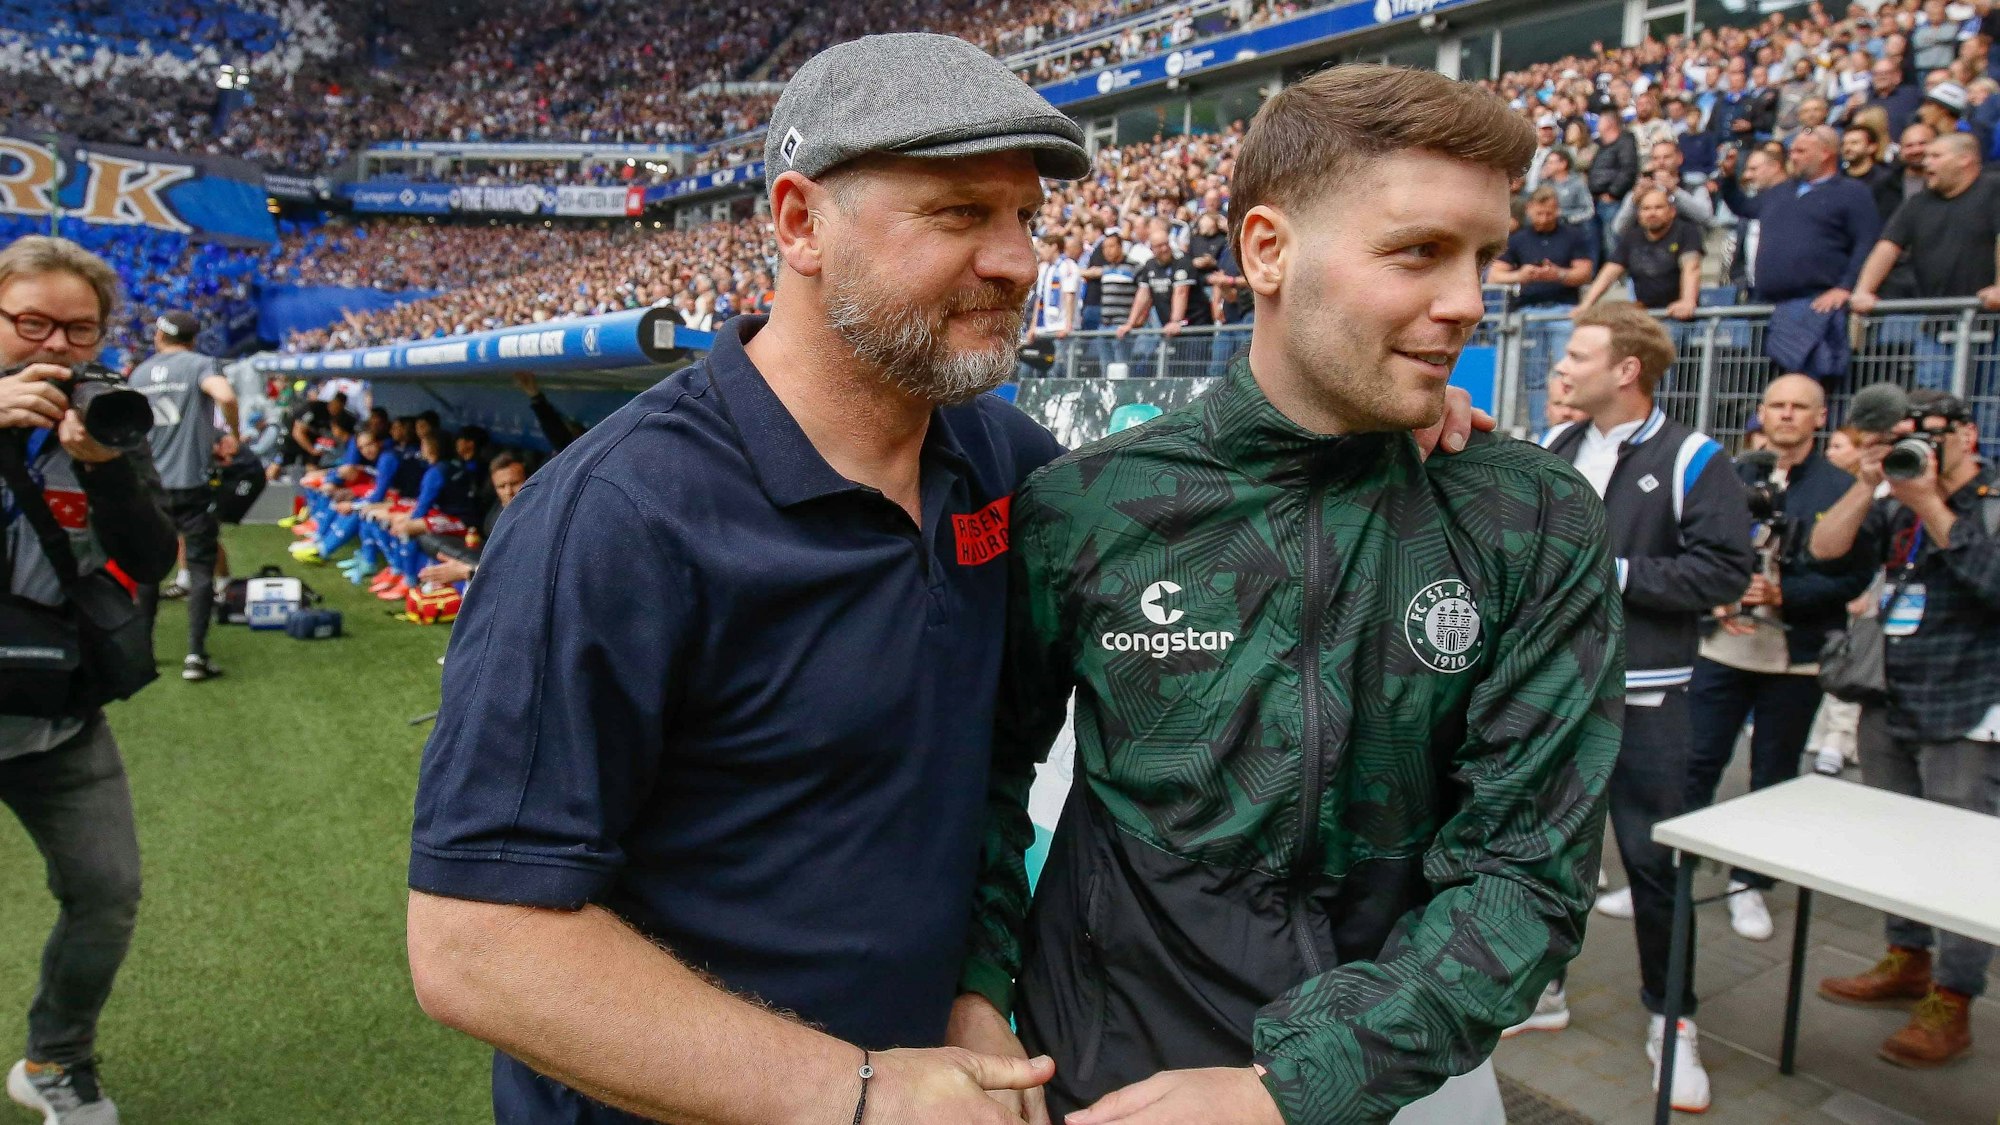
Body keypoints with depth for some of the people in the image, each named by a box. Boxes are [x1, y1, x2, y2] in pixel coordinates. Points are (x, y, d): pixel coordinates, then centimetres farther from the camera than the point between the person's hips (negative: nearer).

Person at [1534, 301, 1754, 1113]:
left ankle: (1671, 1018, 21)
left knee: (1654, 860, 4)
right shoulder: (1548, 454, 8)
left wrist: (1617, 573, -17)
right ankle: (1542, 986, 32)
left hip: (1642, 697, -5)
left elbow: (1726, 568, -14)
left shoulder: (1690, 460, -7)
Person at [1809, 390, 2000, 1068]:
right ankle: (1908, 960, 32)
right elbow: (1826, 549, -3)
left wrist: (1930, 506, -22)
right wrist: (1866, 485, -13)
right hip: (1890, 706, 6)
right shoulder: (1896, 504, 8)